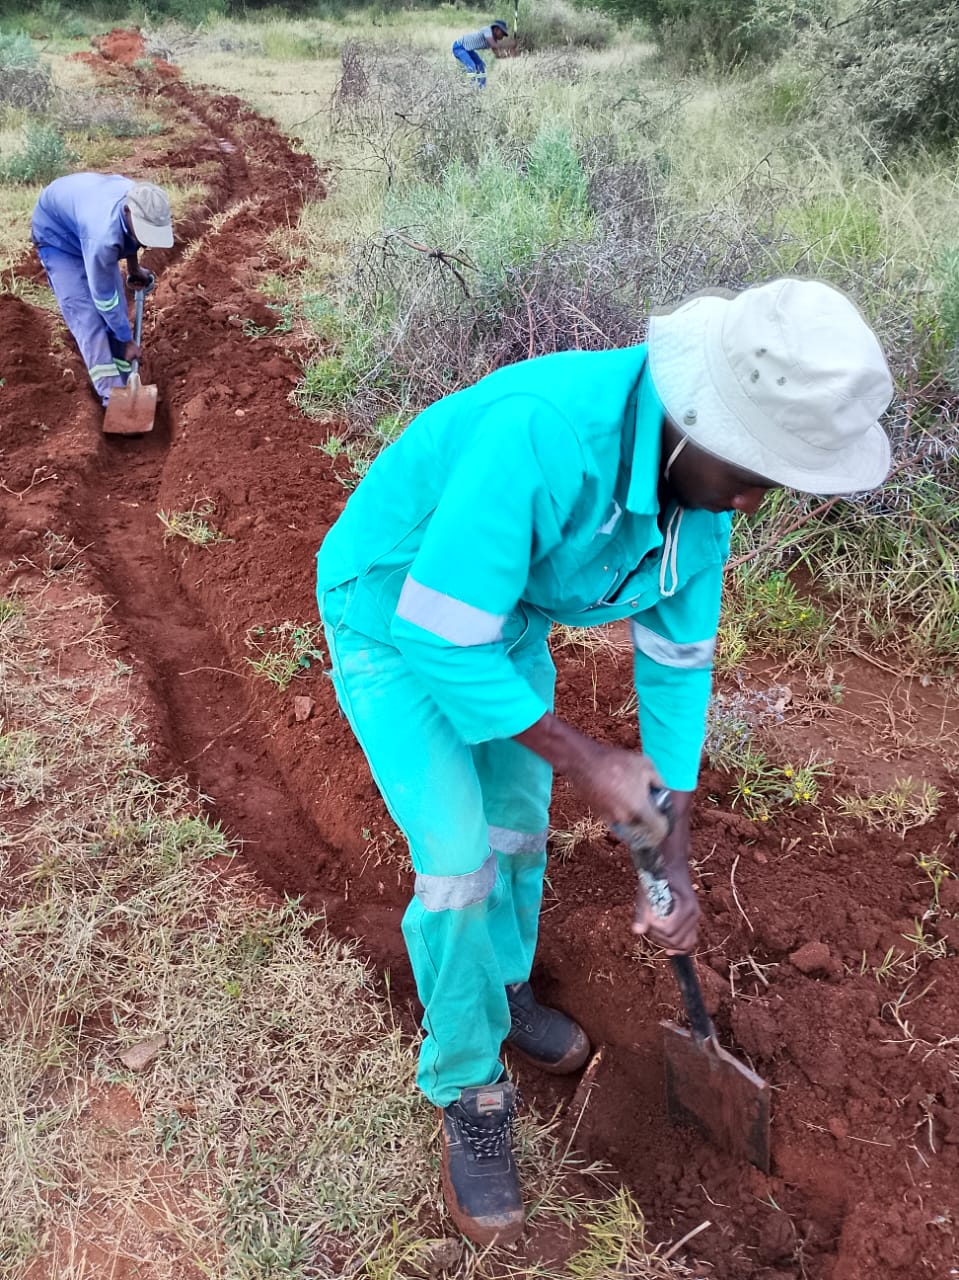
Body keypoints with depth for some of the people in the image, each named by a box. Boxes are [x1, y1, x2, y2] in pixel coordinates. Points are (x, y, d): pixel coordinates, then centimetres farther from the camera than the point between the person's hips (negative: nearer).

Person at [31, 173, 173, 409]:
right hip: (57, 232, -7)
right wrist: (127, 341, -20)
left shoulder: (141, 202, -25)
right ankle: (111, 395, -17)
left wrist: (134, 268, 17)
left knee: (118, 306, 0)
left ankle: (123, 387, 6)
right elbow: (105, 298, -32)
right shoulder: (104, 236, -46)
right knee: (85, 314, -17)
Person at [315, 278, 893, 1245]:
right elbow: (438, 636, -37)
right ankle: (467, 1090, 16)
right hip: (392, 616, -6)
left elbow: (676, 659, -5)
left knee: (520, 824, 16)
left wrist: (674, 863, -3)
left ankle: (500, 990, 46)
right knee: (459, 858, -10)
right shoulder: (545, 432, -41)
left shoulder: (708, 486, -16)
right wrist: (588, 762, -28)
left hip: (506, 617, 7)